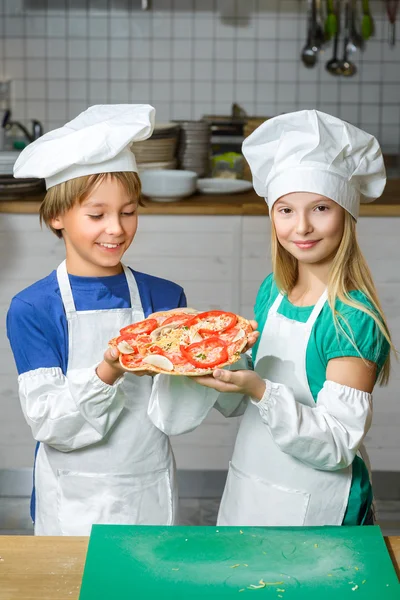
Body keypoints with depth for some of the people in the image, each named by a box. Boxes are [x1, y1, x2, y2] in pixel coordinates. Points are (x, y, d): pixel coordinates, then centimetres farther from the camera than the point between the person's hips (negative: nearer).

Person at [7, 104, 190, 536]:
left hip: (151, 498, 2)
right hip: (72, 507, -2)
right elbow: (48, 422, -15)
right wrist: (107, 374, -30)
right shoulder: (31, 309, -9)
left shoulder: (166, 298, -1)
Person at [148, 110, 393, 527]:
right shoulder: (272, 290, 1)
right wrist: (211, 372, -11)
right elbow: (242, 405, 8)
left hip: (312, 513, -6)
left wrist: (260, 392, -32)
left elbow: (338, 446, -22)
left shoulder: (354, 318, -19)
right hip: (246, 495, 6)